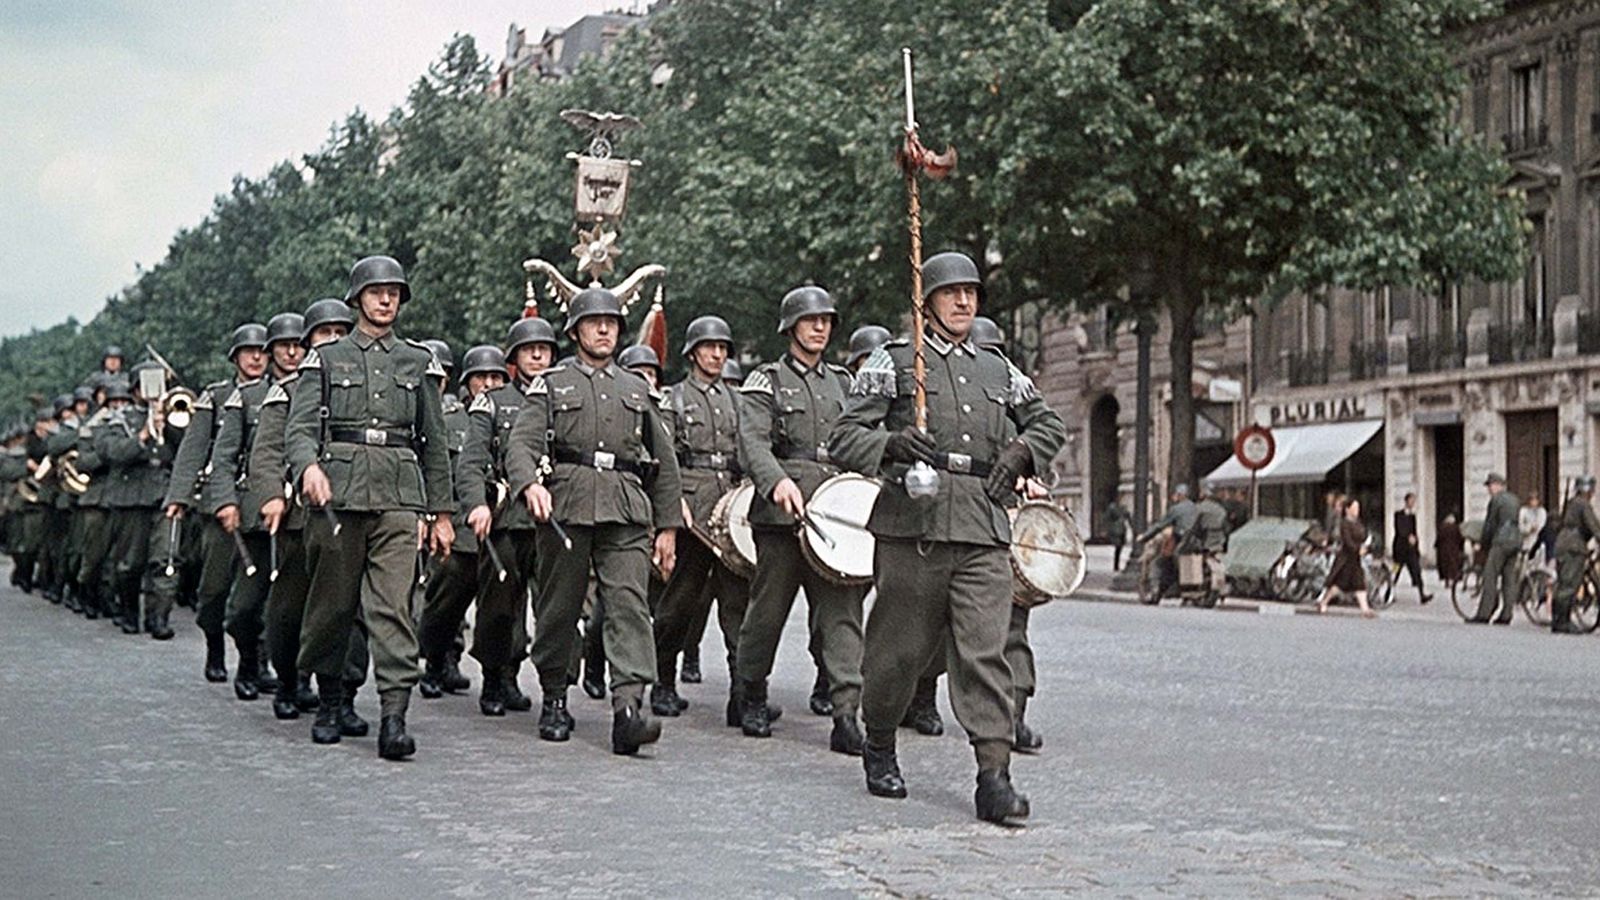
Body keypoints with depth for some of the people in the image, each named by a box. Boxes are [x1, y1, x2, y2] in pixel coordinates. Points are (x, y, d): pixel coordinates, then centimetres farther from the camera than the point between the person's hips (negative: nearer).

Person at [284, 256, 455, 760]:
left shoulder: (418, 363, 16)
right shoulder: (325, 360, 11)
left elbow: (435, 443, 18)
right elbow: (299, 427, -1)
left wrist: (442, 512, 14)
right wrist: (309, 466, -23)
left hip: (400, 496, 0)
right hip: (339, 492, 0)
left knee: (393, 605, -11)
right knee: (333, 603, 6)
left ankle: (394, 718, -17)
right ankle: (329, 703, 25)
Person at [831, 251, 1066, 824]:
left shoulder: (998, 370, 19)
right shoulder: (892, 363, 6)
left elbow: (1049, 423, 31)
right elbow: (844, 438, 0)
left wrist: (1021, 453, 11)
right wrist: (891, 444, -19)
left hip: (985, 529, 3)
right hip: (913, 524, -2)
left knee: (985, 650, -7)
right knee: (900, 645, 5)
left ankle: (994, 776, -11)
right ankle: (879, 746, 29)